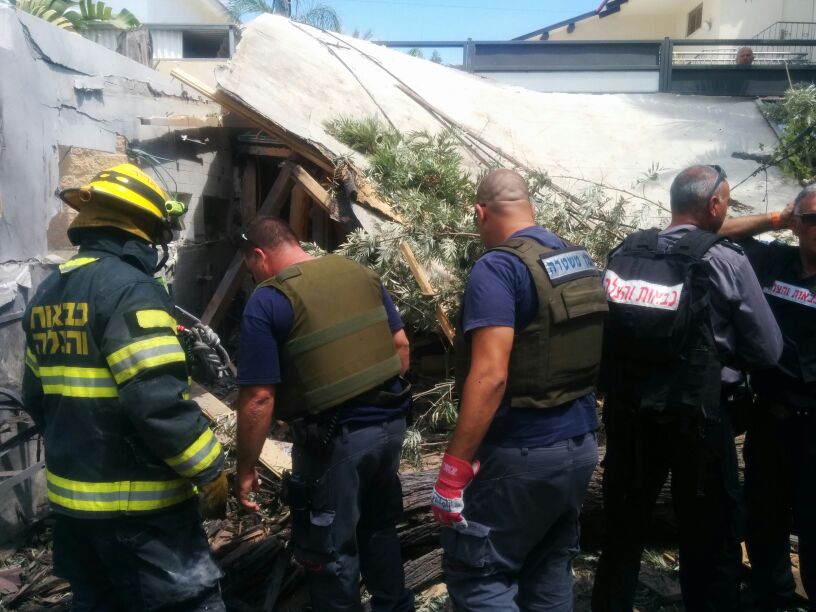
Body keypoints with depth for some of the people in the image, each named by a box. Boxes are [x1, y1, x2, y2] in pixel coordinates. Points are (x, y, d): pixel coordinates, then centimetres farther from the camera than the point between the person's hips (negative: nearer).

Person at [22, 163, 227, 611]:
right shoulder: (129, 288, -20)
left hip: (69, 495, 9)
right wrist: (209, 470, -14)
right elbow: (159, 402, -26)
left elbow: (36, 399, 15)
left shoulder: (47, 294, 9)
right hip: (138, 504, -9)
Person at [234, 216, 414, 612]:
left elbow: (259, 398, -15)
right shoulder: (361, 274, 6)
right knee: (379, 527, 28)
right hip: (391, 421, 7)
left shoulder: (267, 301, -12)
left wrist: (245, 470, -4)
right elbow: (401, 344, 11)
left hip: (337, 438, -7)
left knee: (330, 553, 13)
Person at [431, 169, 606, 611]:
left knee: (474, 573, 4)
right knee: (550, 570, 20)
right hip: (581, 444, 8)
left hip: (523, 454, -8)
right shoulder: (581, 262, 8)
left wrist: (453, 470, -22)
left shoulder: (498, 267, -17)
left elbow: (490, 376, -26)